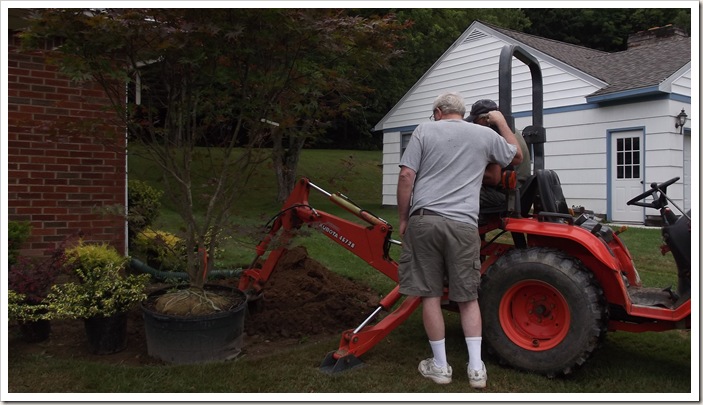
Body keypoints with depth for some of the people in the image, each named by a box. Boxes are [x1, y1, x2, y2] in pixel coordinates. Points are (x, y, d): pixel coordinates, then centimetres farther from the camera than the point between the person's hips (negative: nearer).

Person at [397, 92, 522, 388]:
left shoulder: (424, 130, 8)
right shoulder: (485, 135, 12)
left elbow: (406, 176, -1)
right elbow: (517, 157, 30)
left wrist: (403, 218, 8)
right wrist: (502, 122, 38)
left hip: (424, 220, -1)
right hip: (463, 224, 1)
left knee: (430, 295, 7)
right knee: (468, 297, 12)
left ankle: (440, 366, 15)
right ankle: (476, 368, 13)